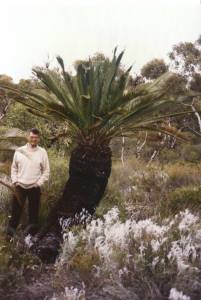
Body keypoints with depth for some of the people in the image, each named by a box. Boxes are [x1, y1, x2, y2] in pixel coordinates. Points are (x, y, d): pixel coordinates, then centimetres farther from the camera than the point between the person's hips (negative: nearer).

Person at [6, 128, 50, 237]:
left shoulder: (42, 152, -3)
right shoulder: (19, 151, 1)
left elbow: (46, 171, 0)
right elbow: (14, 167, 9)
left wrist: (39, 183, -8)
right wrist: (14, 181, -1)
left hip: (34, 187, -1)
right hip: (19, 186, 1)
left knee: (33, 213, 8)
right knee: (15, 211, 6)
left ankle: (30, 235, 22)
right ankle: (10, 233, 18)